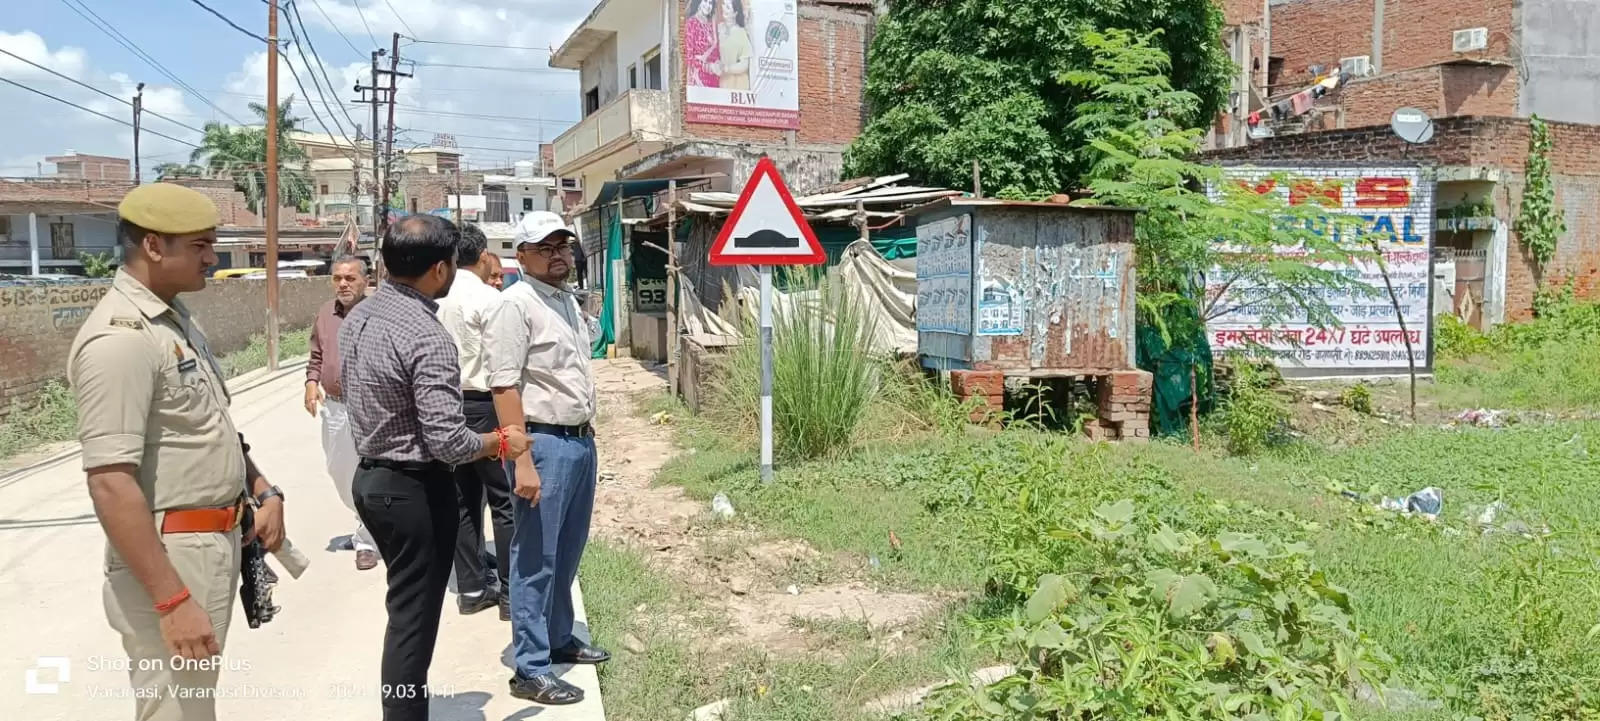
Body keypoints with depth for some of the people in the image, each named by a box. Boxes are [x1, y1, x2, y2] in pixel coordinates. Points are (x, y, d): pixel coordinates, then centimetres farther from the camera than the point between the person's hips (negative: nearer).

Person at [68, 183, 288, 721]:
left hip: (216, 540, 9)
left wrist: (263, 491, 10)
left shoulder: (175, 316, 9)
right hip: (171, 552, -9)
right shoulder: (120, 337, -21)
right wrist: (172, 602, -27)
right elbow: (111, 484, -26)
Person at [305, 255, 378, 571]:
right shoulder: (325, 314, 8)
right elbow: (316, 356, 18)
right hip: (333, 405, 7)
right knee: (338, 470, 18)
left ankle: (366, 540, 10)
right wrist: (312, 382, 2)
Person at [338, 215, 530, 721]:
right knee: (414, 616, 3)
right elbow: (448, 443, -27)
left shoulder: (357, 318, 3)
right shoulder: (426, 337, -24)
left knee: (404, 606, 22)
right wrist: (501, 442, -10)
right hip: (415, 488, -9)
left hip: (371, 476, 9)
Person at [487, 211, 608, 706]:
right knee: (536, 559, -2)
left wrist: (586, 432, 18)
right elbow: (504, 386, -19)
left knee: (568, 552, 18)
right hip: (545, 443, -9)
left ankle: (559, 638, 32)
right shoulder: (516, 303, -14)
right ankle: (530, 670, 5)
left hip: (581, 440, 9)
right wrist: (523, 461, -23)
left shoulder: (568, 299, 13)